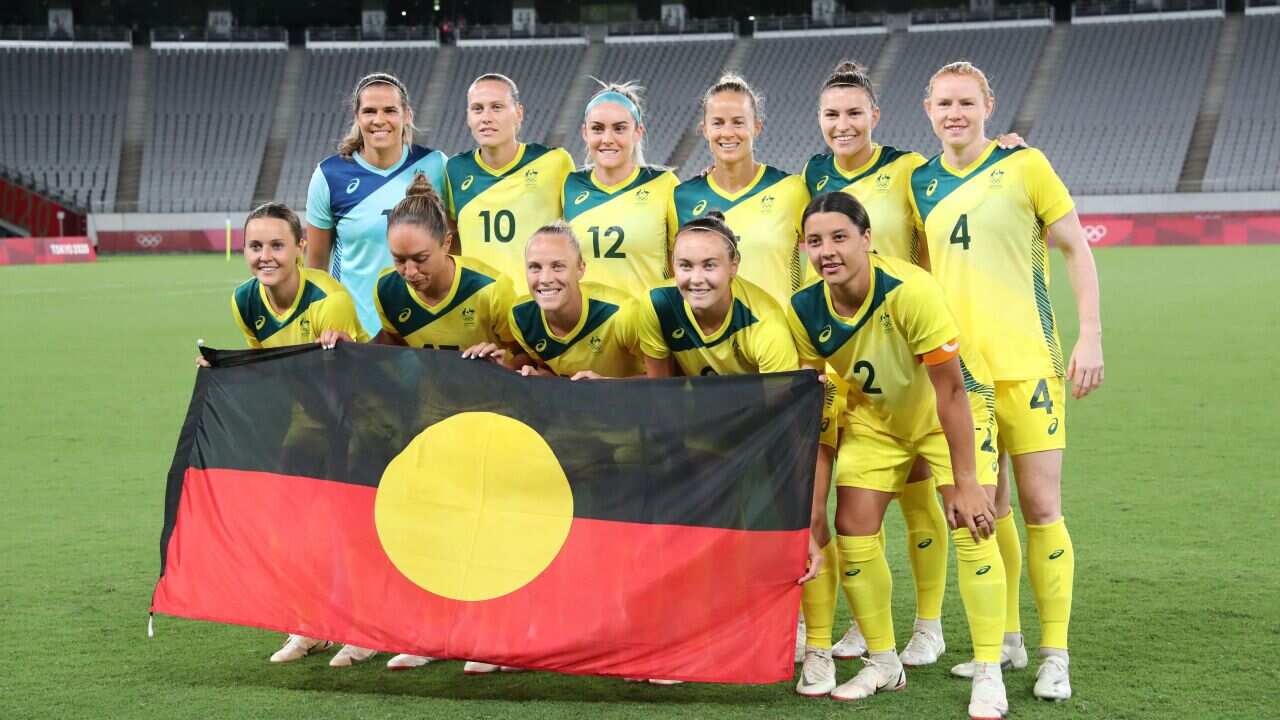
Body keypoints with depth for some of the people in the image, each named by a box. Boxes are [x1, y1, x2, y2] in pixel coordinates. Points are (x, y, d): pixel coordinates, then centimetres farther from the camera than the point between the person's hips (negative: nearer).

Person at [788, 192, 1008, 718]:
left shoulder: (910, 291, -34)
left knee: (971, 526, -17)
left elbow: (950, 391, -29)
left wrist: (965, 482, -28)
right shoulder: (804, 311, -19)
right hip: (875, 414, 5)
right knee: (852, 528, -4)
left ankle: (988, 675, -7)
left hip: (953, 410, -5)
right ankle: (884, 664, 14)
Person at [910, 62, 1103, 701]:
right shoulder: (921, 182, 9)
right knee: (985, 510, 10)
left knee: (1040, 509, -4)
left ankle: (1054, 655, 3)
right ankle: (1006, 639, 23)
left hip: (1026, 362, -4)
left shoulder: (1024, 164, -3)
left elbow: (1075, 248, -1)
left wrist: (1090, 336, -8)